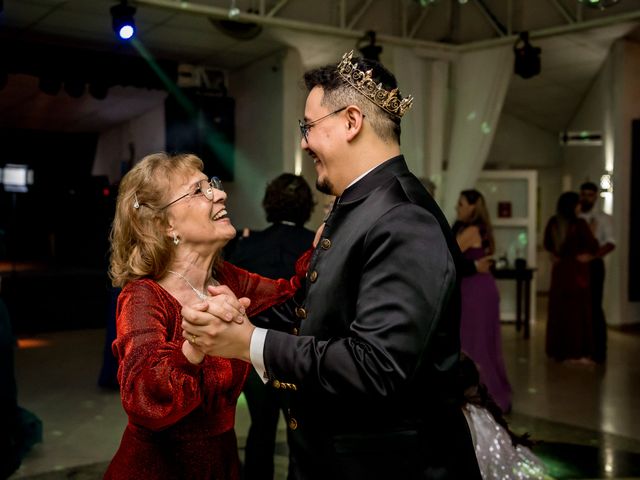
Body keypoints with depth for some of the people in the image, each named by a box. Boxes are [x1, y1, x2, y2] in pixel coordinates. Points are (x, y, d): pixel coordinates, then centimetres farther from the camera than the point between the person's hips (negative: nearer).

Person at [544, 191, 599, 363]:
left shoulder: (553, 222, 0)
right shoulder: (579, 223, -15)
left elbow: (547, 245, 13)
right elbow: (593, 247, -10)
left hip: (559, 270, 5)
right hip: (577, 270, -5)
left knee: (558, 310, 12)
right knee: (578, 312, 3)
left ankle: (558, 350, 18)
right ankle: (578, 352, 5)